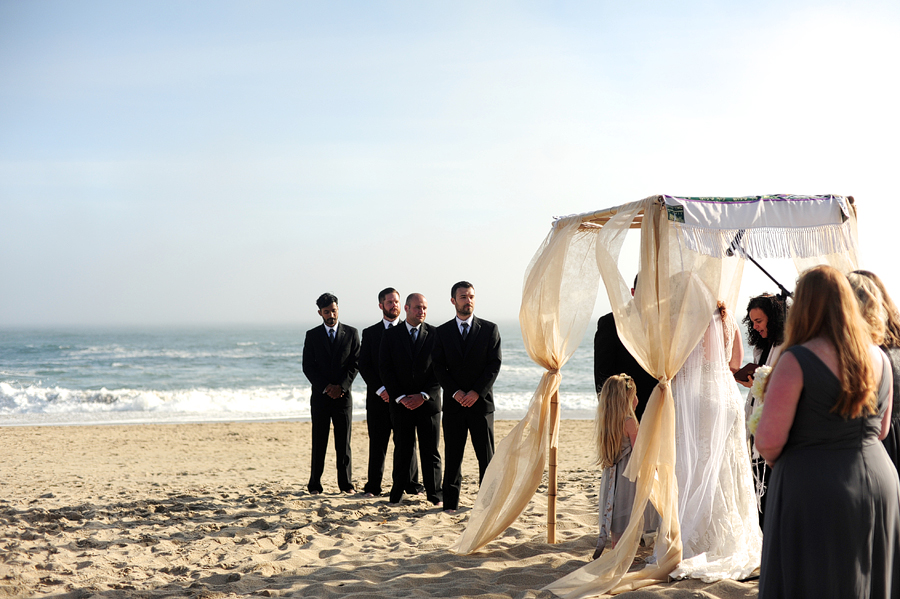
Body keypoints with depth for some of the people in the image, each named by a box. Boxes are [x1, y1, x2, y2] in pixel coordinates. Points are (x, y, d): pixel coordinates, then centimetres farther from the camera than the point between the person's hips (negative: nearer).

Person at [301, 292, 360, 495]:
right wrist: (325, 387, -10)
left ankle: (346, 484, 9)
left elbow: (355, 364, 2)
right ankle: (315, 485, 7)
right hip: (320, 395, 0)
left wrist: (341, 386, -10)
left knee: (343, 442, 2)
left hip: (343, 395, 0)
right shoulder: (312, 335, 6)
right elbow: (307, 366, 1)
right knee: (319, 442, 2)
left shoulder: (351, 333, 6)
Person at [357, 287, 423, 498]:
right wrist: (380, 389, -9)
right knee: (377, 442, 3)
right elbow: (364, 366, 3)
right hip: (378, 395, 1)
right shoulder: (369, 333, 8)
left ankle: (411, 485, 11)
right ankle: (373, 487, 9)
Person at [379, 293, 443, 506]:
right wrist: (400, 397, -9)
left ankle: (434, 494, 11)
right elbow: (385, 369, 1)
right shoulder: (391, 335, 4)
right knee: (402, 450, 4)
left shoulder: (435, 335, 3)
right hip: (401, 402, 0)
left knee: (430, 450, 3)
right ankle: (397, 494, 12)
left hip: (428, 401, 0)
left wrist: (424, 395, -10)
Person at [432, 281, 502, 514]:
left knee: (486, 455, 1)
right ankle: (450, 503, 9)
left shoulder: (490, 329, 4)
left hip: (481, 401, -1)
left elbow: (494, 364, -2)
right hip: (453, 402, 1)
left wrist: (476, 392, -12)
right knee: (452, 455, 3)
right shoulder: (443, 331, 8)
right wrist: (455, 392, -10)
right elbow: (439, 367, 3)